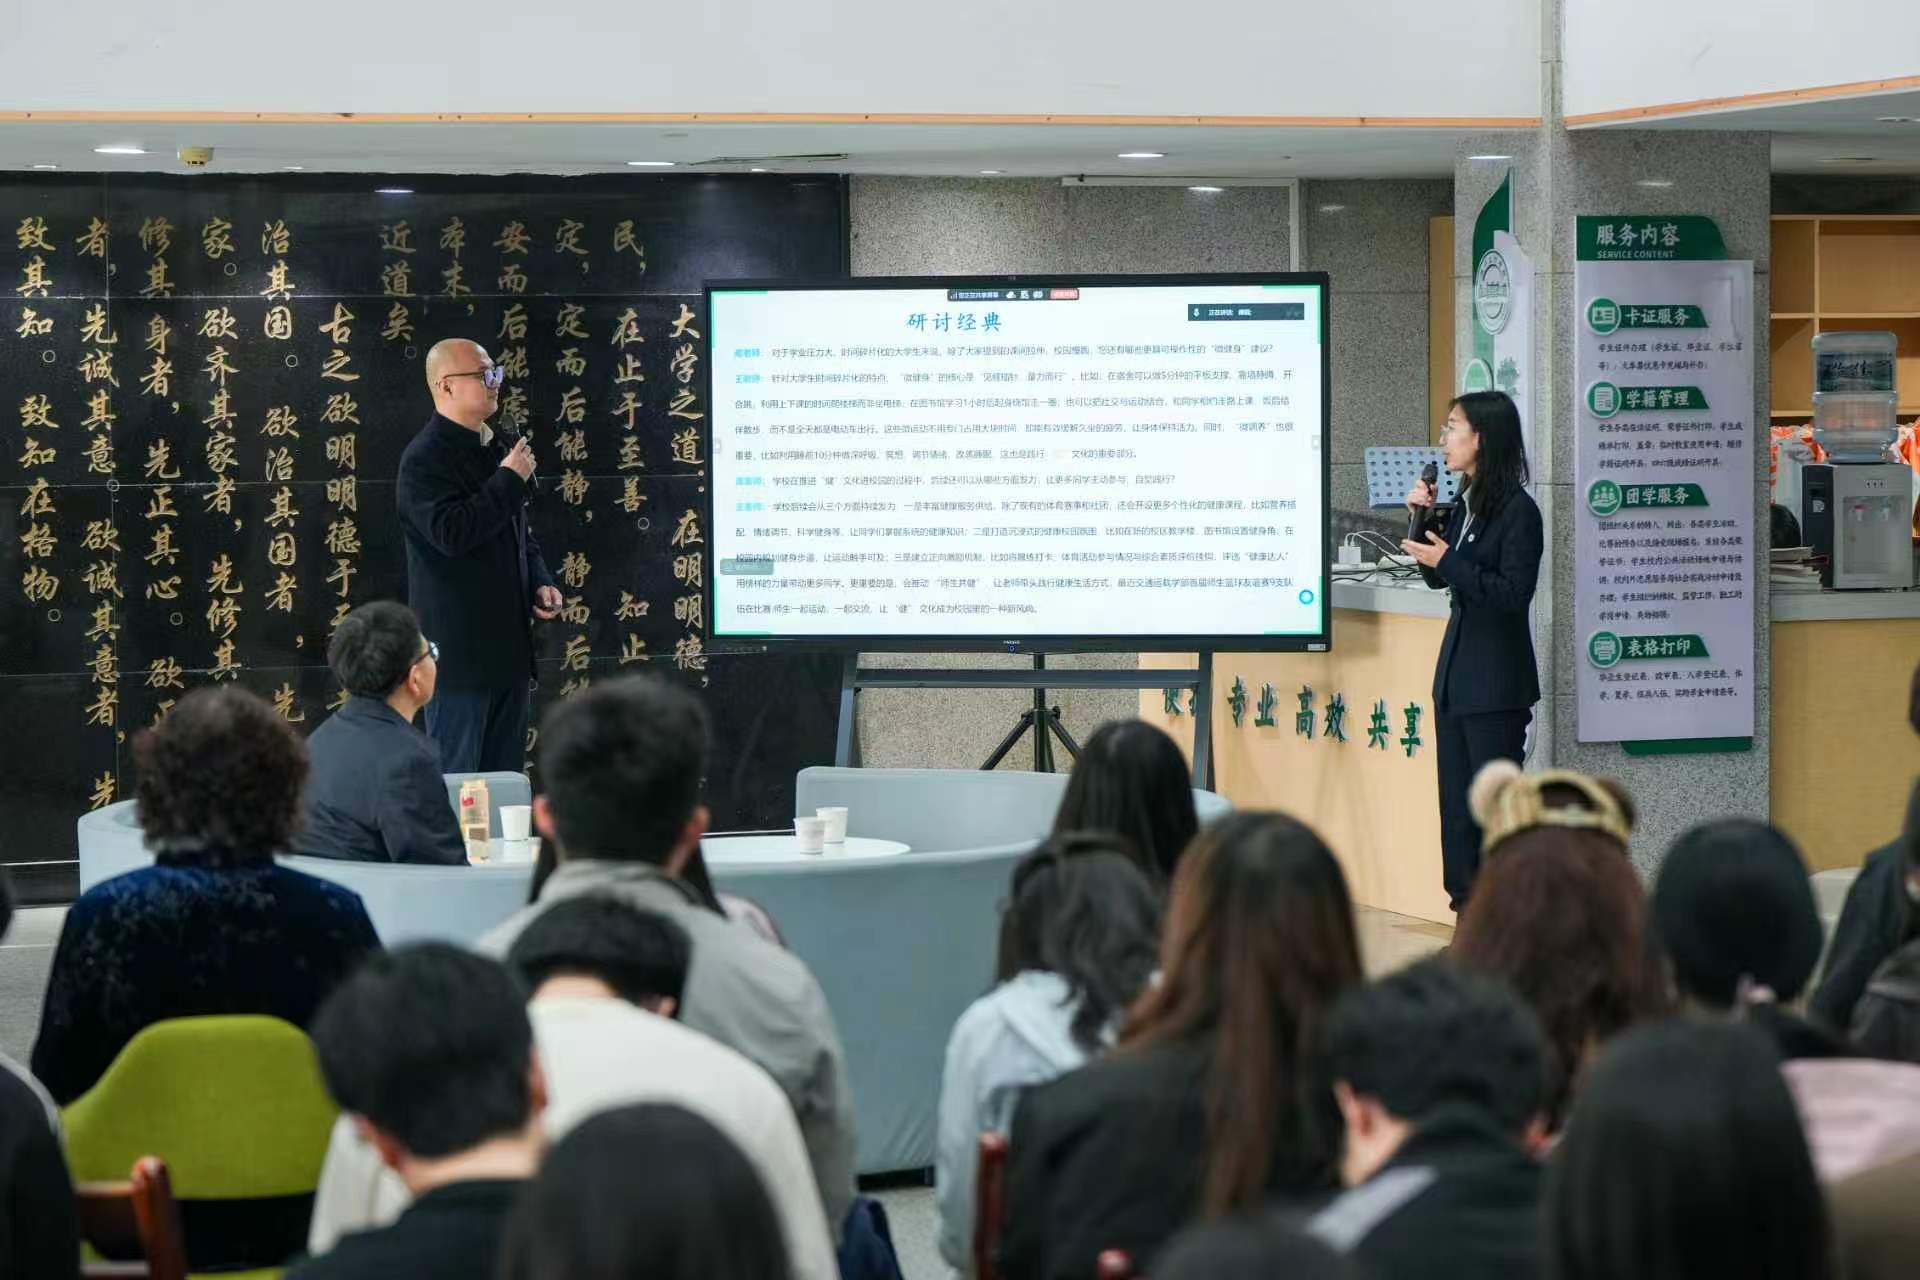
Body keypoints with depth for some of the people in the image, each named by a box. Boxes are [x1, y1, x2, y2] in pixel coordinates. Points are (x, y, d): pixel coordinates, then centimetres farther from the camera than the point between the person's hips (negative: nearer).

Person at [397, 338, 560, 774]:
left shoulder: (495, 449, 15)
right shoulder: (424, 458, -13)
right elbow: (451, 533, -27)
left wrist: (540, 583, 8)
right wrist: (509, 480, -19)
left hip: (508, 645, 9)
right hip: (460, 651, -9)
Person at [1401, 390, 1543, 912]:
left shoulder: (1517, 511, -15)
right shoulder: (1465, 504, 10)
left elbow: (1513, 594, -19)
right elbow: (1437, 577, 17)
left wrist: (1448, 561, -22)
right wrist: (1423, 519, 5)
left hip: (1496, 681, -9)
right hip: (1456, 672, 9)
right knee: (1456, 802, 11)